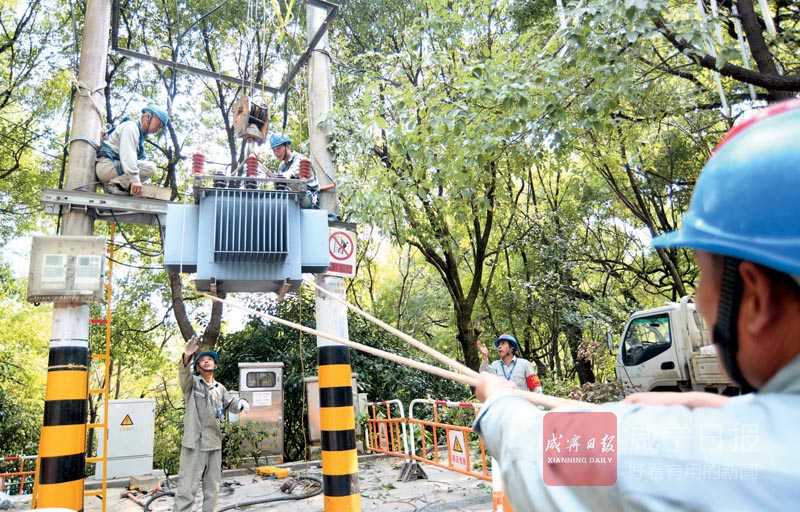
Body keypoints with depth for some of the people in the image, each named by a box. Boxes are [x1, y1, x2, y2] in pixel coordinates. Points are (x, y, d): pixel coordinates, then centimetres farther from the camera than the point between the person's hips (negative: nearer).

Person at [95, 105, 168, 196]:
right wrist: (135, 179, -32)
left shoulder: (140, 134, 23)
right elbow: (127, 153, -23)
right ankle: (113, 184, -18)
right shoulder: (131, 126, -8)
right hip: (106, 165, -10)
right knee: (150, 167, -21)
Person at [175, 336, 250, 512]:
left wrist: (240, 403, -1)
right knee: (187, 485, -6)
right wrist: (187, 356, -45)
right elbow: (183, 373, -22)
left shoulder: (220, 388, 16)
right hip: (194, 442, -6)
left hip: (214, 443, 6)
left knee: (212, 486, 14)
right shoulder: (192, 383, -2)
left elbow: (229, 403, 25)